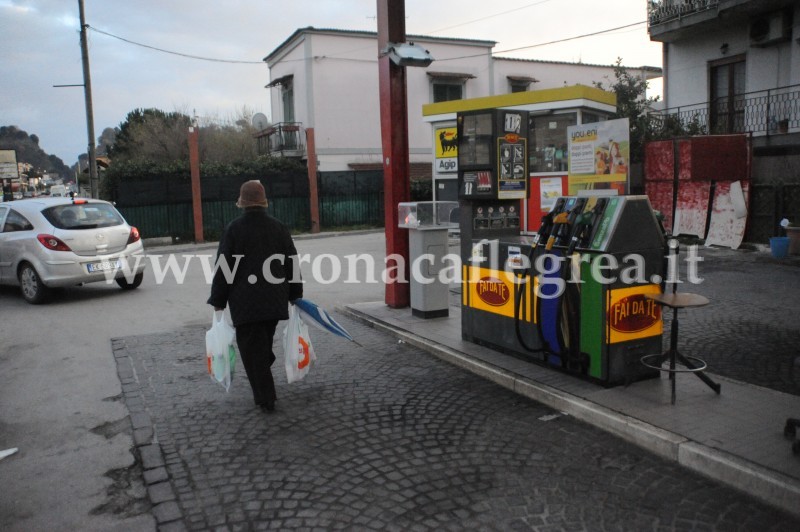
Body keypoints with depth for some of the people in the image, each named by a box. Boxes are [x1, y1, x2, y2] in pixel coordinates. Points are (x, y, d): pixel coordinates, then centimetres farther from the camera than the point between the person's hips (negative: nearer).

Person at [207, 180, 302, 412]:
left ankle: (265, 398, 3)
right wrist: (295, 294, 17)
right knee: (264, 345, 20)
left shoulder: (234, 229, -8)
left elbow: (223, 268, -7)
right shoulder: (278, 227, 3)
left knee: (252, 349, 3)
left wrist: (218, 301, 1)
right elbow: (292, 263, 8)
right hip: (274, 300, 5)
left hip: (245, 302, -4)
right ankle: (264, 390, 32)